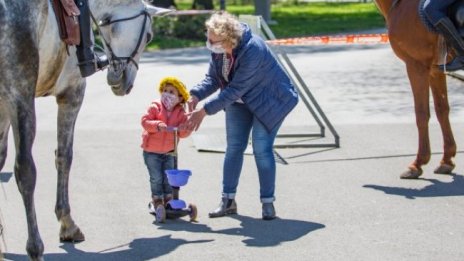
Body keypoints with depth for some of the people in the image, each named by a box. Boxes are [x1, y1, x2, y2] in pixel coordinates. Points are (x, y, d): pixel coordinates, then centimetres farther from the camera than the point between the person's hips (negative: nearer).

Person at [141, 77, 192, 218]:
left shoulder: (180, 113, -3)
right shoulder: (155, 107, -10)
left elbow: (185, 132, -6)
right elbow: (145, 121, -19)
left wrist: (183, 129, -30)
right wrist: (157, 125, -35)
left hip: (169, 151, 3)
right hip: (151, 151, -3)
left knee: (169, 178, 7)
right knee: (156, 178, -2)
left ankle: (168, 200, 21)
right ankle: (157, 201, 11)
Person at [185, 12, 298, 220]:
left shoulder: (253, 51, -37)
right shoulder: (218, 49, -15)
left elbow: (234, 89, -36)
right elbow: (213, 78, -6)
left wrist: (204, 111, -34)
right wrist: (196, 95, -26)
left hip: (268, 101, -7)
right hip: (239, 101, 7)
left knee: (262, 150, -11)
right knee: (233, 148, 5)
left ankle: (268, 202, 1)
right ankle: (228, 200, 13)